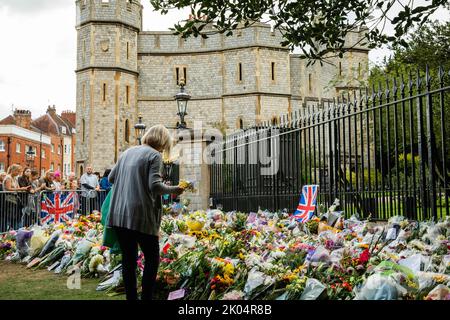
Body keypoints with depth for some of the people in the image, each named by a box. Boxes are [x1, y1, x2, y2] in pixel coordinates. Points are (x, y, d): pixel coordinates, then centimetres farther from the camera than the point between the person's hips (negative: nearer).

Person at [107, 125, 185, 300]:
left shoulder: (128, 152, 15)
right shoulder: (154, 155, -5)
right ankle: (146, 296, 4)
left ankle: (131, 297, 17)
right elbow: (154, 186, -15)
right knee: (152, 258, 6)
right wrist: (173, 190, 1)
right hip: (141, 216, -6)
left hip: (119, 215, 6)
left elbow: (111, 178, 20)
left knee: (128, 259, 12)